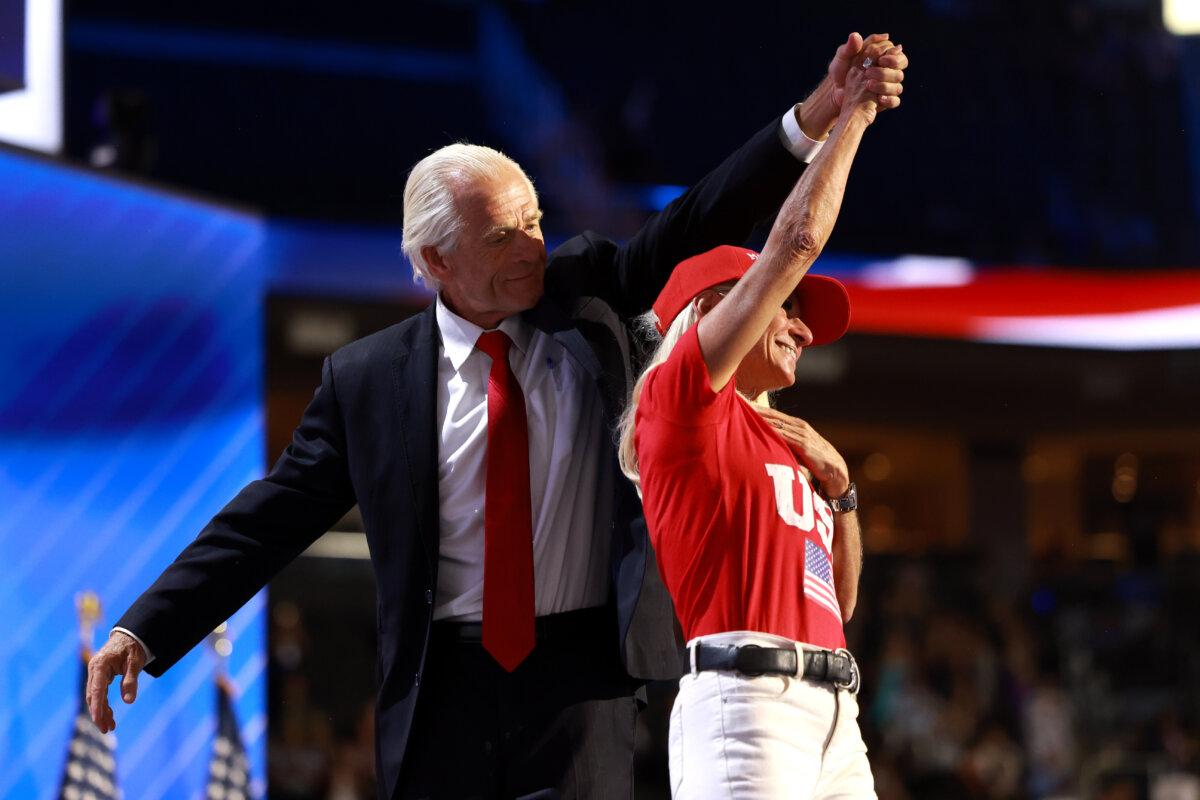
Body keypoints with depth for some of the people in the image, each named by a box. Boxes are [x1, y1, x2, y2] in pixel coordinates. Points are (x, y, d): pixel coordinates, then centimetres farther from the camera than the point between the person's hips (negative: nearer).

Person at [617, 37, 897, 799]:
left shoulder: (782, 443, 28)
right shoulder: (681, 397, 6)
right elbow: (798, 240, 2)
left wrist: (838, 488, 18)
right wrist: (852, 116, 13)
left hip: (833, 710, 8)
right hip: (746, 699, -8)